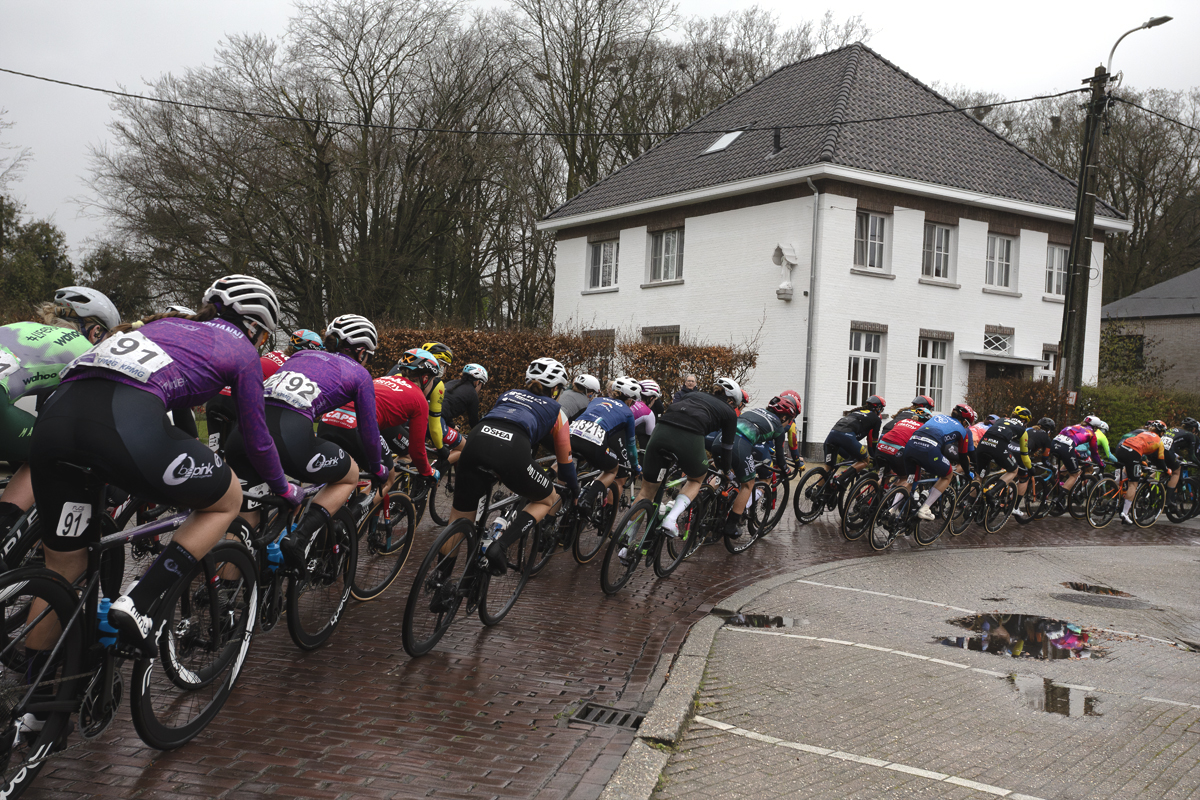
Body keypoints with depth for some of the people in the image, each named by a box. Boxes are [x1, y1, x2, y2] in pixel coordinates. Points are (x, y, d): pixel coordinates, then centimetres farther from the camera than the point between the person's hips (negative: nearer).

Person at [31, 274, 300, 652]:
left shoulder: (167, 322, 37)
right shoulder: (242, 351, 21)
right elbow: (257, 440, 24)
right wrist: (284, 489, 43)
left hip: (54, 413, 7)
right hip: (127, 422, -6)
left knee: (63, 568, 22)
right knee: (228, 500, 18)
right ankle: (137, 606, 6)